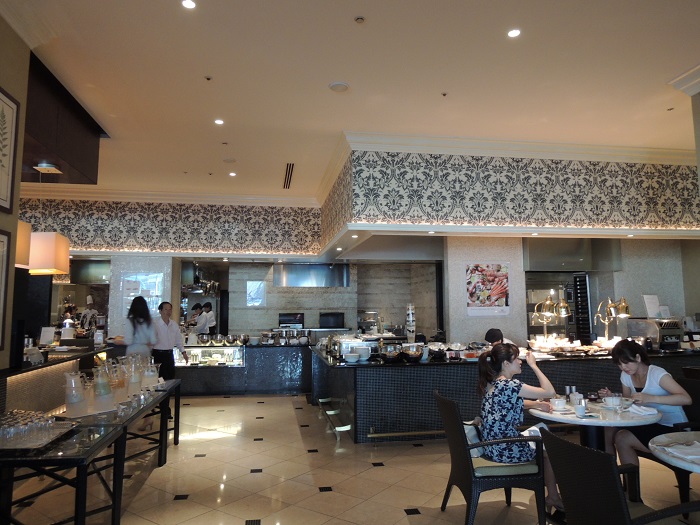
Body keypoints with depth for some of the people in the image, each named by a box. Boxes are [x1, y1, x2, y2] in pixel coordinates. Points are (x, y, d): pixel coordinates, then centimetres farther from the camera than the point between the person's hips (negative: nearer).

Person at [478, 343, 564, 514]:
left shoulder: (492, 384, 7)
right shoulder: (509, 385, -22)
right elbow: (550, 392, -20)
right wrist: (534, 365, -12)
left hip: (492, 446, 9)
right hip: (505, 450, -8)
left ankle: (552, 496, 32)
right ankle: (553, 498, 35)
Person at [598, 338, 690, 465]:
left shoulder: (657, 374, -19)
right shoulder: (626, 376, 2)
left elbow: (686, 399, -30)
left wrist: (650, 398, -40)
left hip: (674, 429, -7)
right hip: (650, 424, 7)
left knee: (622, 438, -24)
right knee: (607, 432, -13)